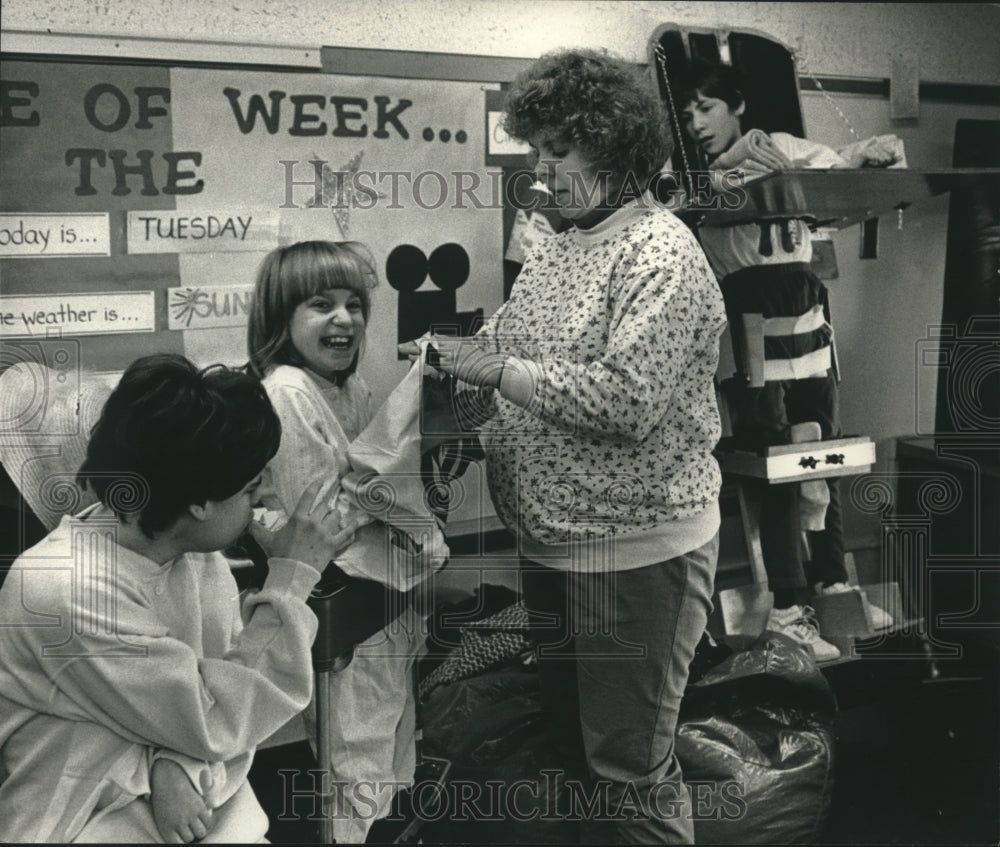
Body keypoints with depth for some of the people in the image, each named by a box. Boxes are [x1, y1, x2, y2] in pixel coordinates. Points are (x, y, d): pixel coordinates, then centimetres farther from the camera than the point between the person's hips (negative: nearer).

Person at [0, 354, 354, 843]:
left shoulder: (192, 542, -4)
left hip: (187, 796, 6)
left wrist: (181, 764, -20)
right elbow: (218, 722, -20)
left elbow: (218, 694, -1)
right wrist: (292, 577, -18)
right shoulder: (67, 592, -25)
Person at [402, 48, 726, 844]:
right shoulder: (551, 252, 12)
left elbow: (628, 399, -25)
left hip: (635, 549, -8)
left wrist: (496, 368, -21)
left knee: (630, 765, 4)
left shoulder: (661, 253, -14)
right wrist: (450, 356, -4)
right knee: (574, 744, 21)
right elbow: (503, 351, 15)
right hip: (551, 546, 8)